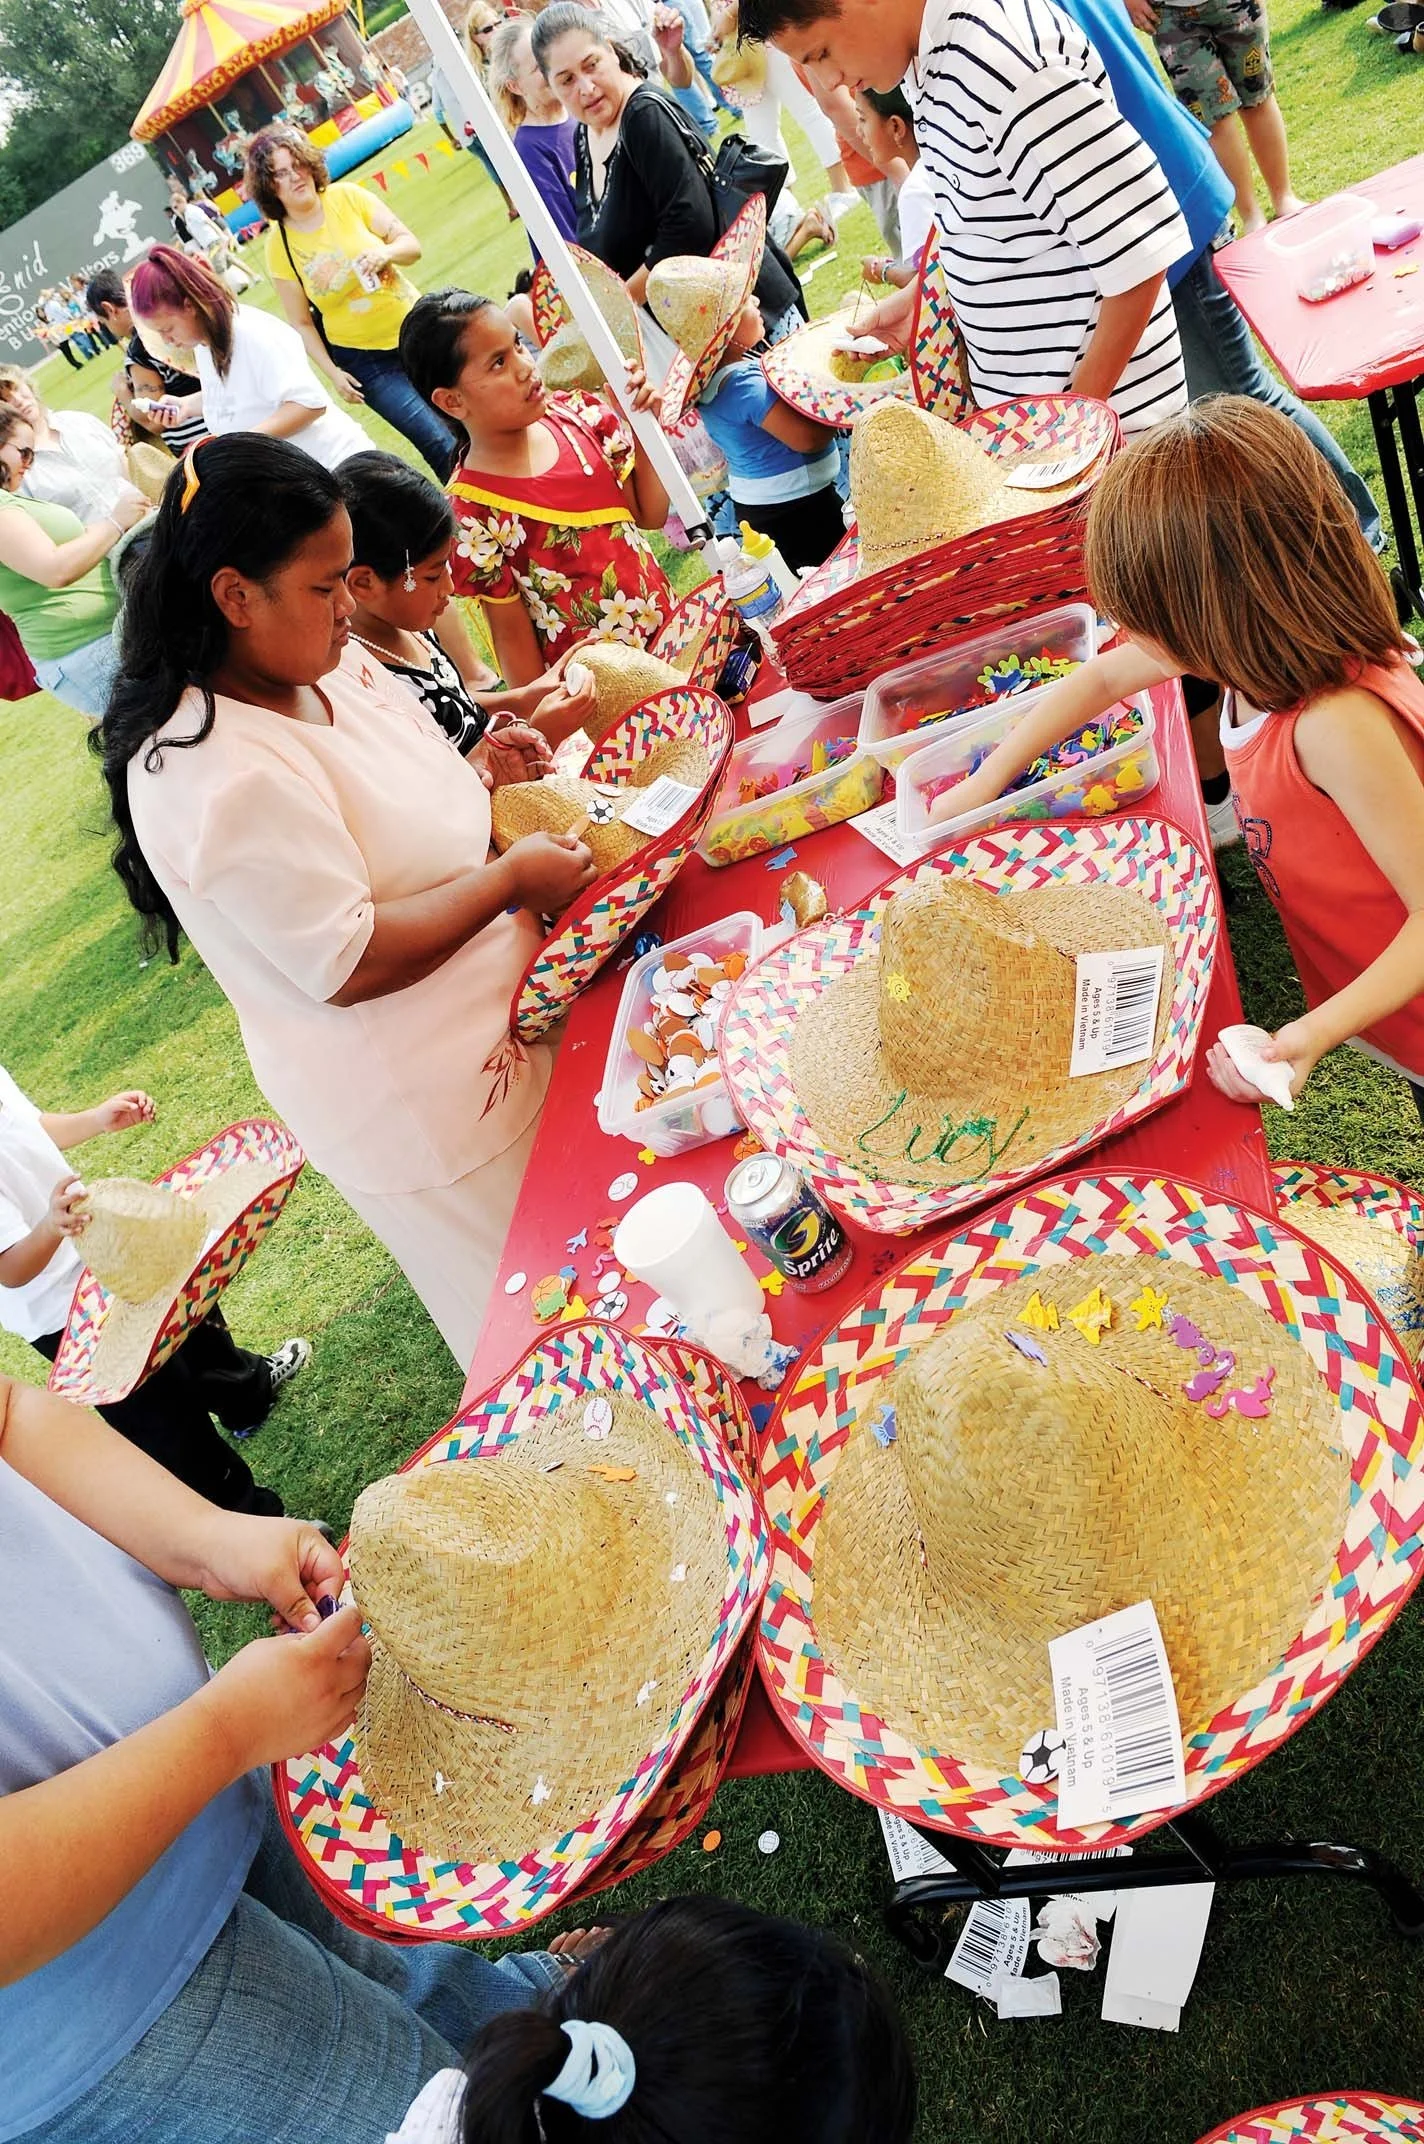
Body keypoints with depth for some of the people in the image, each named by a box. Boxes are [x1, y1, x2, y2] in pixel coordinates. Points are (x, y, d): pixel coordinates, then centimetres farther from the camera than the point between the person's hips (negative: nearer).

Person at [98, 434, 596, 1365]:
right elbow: (350, 965, -29)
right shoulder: (217, 776, -29)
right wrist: (511, 879, -21)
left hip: (504, 1026, 9)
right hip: (422, 1105, -9)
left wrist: (477, 773, -3)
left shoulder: (333, 669, 0)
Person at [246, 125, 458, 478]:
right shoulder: (279, 246, -10)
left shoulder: (347, 197, -7)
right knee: (441, 443, -11)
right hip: (362, 361, -3)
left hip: (413, 329, 3)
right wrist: (332, 373, -13)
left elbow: (411, 244, -4)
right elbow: (301, 323, -5)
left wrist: (386, 253, -25)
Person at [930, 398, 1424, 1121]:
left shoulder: (1340, 728, -39)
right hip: (1346, 982, 7)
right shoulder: (1263, 643, -13)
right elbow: (1101, 679, 5)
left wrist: (1322, 1028, -39)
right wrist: (983, 784, 7)